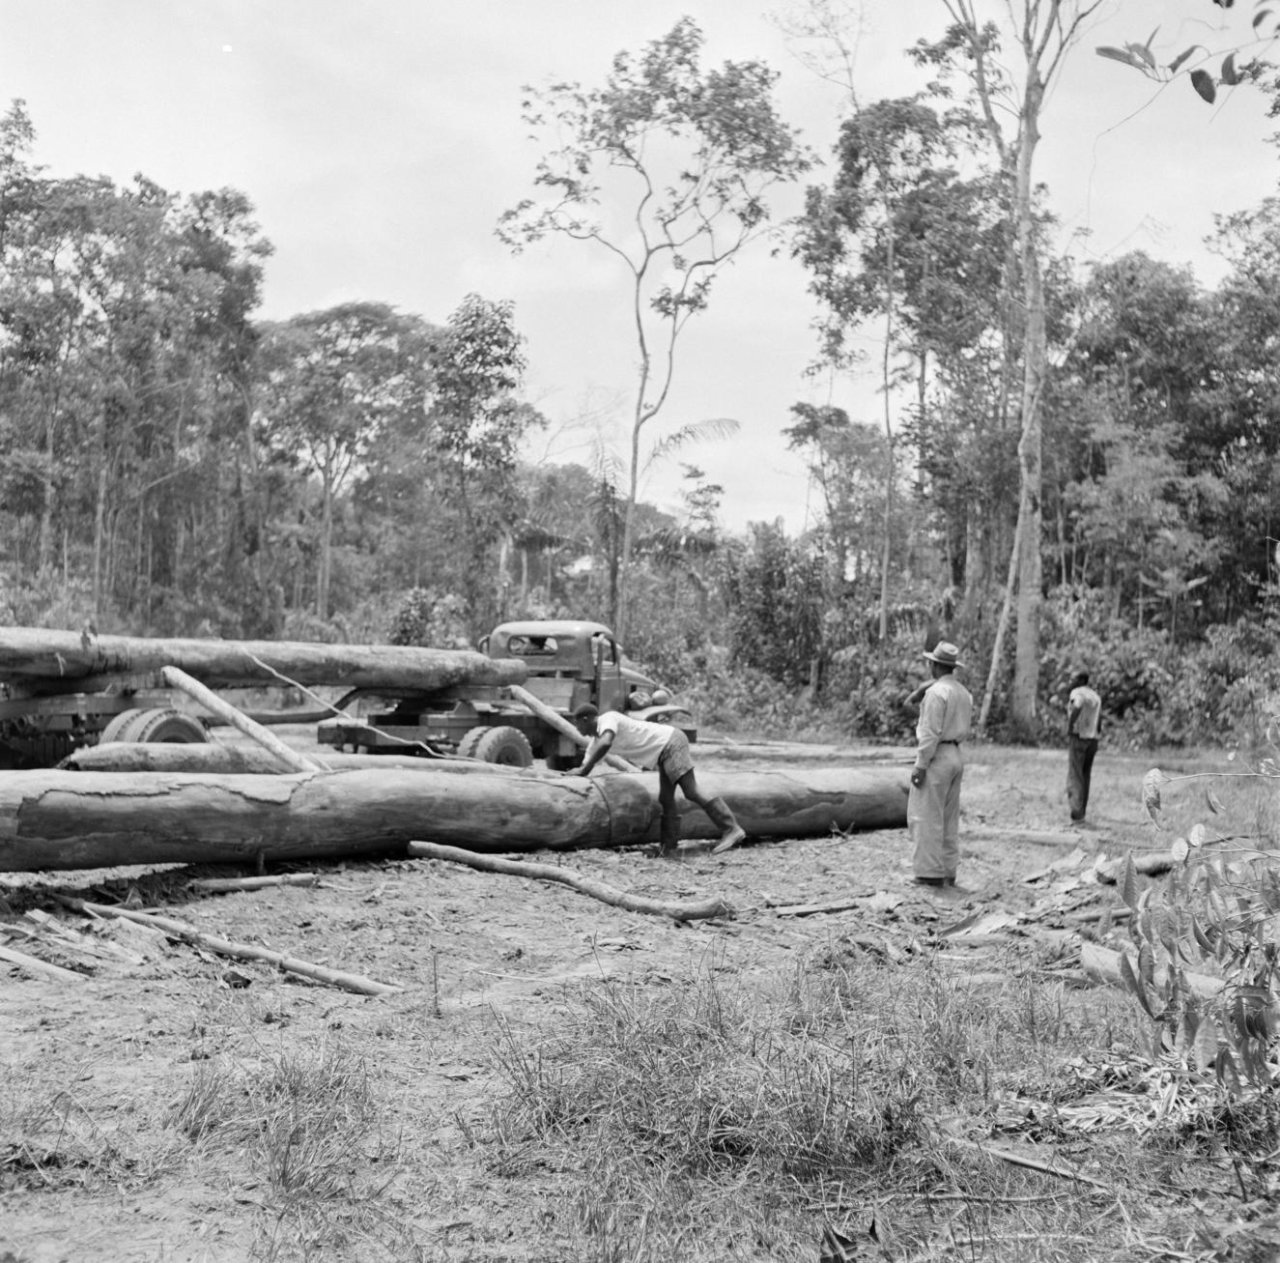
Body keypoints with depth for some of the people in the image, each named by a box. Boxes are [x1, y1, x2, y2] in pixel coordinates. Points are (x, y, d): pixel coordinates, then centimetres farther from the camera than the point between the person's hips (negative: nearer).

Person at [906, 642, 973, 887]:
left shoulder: (936, 691, -14)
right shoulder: (964, 692, 13)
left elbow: (931, 732, -18)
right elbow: (962, 728, 14)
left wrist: (920, 765, -17)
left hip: (936, 756, -9)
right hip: (956, 756, 9)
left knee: (926, 816, -4)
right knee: (949, 818, 11)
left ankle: (931, 872, -5)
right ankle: (948, 871, 14)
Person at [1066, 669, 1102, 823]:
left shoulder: (1077, 692, -7)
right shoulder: (1096, 697, 19)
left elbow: (1077, 707, -30)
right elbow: (1099, 725, 18)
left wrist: (1069, 728, -20)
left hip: (1078, 737, -7)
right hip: (1092, 740, 7)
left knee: (1075, 775, -8)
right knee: (1085, 776, 15)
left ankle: (1077, 808, -21)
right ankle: (1081, 811, 19)